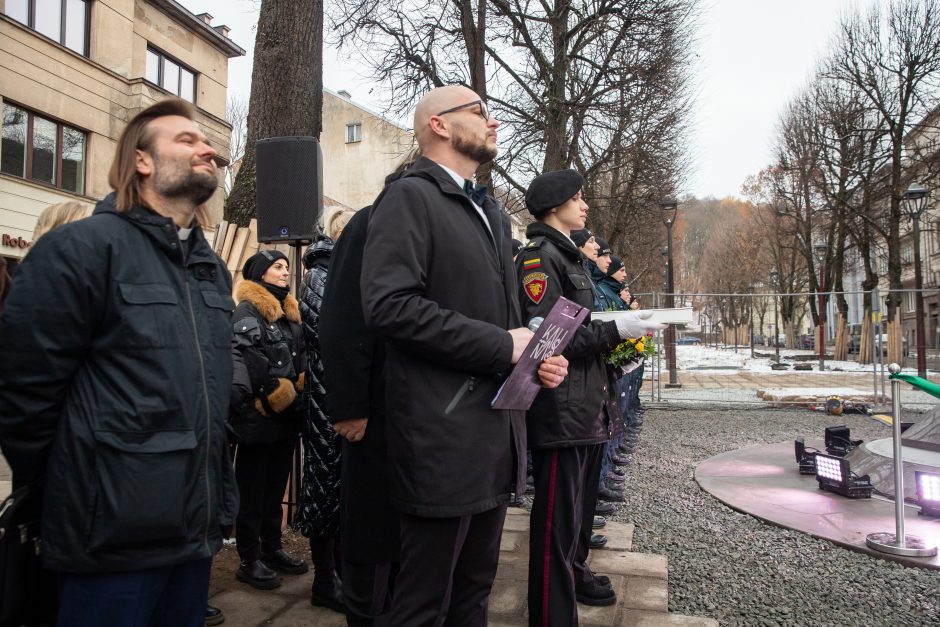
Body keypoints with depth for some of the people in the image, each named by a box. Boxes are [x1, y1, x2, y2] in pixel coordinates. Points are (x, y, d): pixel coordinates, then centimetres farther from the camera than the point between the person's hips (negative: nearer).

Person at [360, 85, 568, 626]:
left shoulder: (492, 212, 19)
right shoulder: (410, 197, -9)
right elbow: (390, 305, -22)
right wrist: (502, 346, -18)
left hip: (496, 438, 8)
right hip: (444, 437, -8)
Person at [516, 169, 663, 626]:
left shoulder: (568, 256, 18)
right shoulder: (539, 258, -13)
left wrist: (616, 343, 10)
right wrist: (614, 331, -18)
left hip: (587, 405, 10)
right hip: (560, 410, -10)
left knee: (582, 501, 24)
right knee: (558, 517, -3)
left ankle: (573, 574, 42)